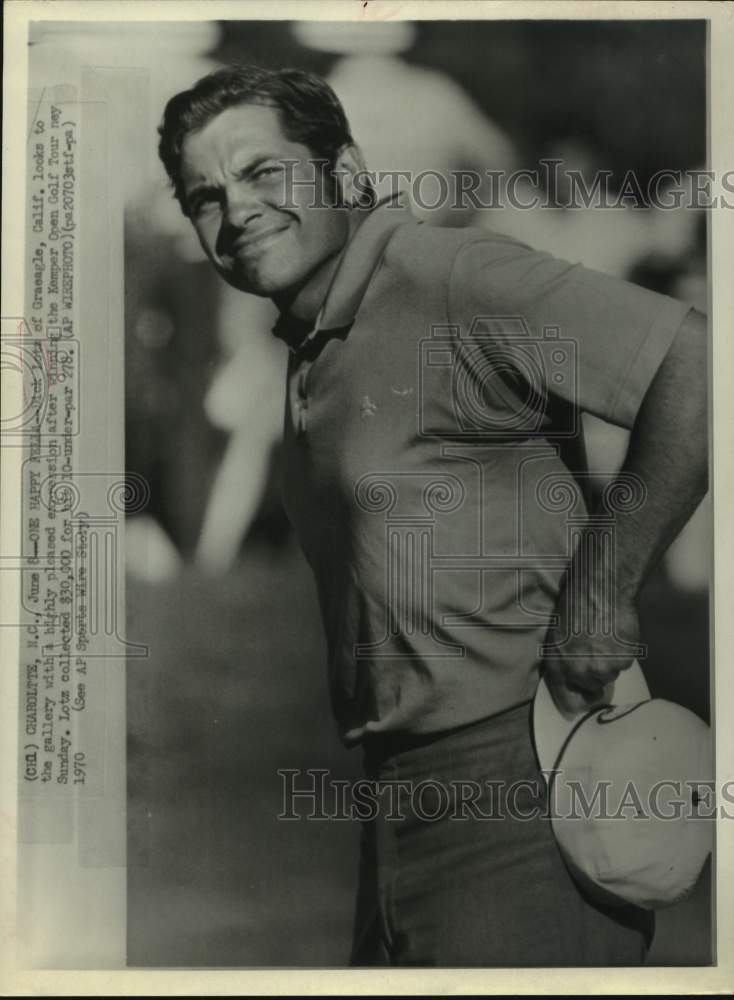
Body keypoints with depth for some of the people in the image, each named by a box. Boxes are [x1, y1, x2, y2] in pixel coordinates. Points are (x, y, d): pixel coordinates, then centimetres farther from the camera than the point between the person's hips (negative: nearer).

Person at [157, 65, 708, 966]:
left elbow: (696, 369, -23)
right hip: (402, 792, 9)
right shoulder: (312, 351, 14)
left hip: (513, 775, -9)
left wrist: (601, 588, -19)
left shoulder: (451, 282, -14)